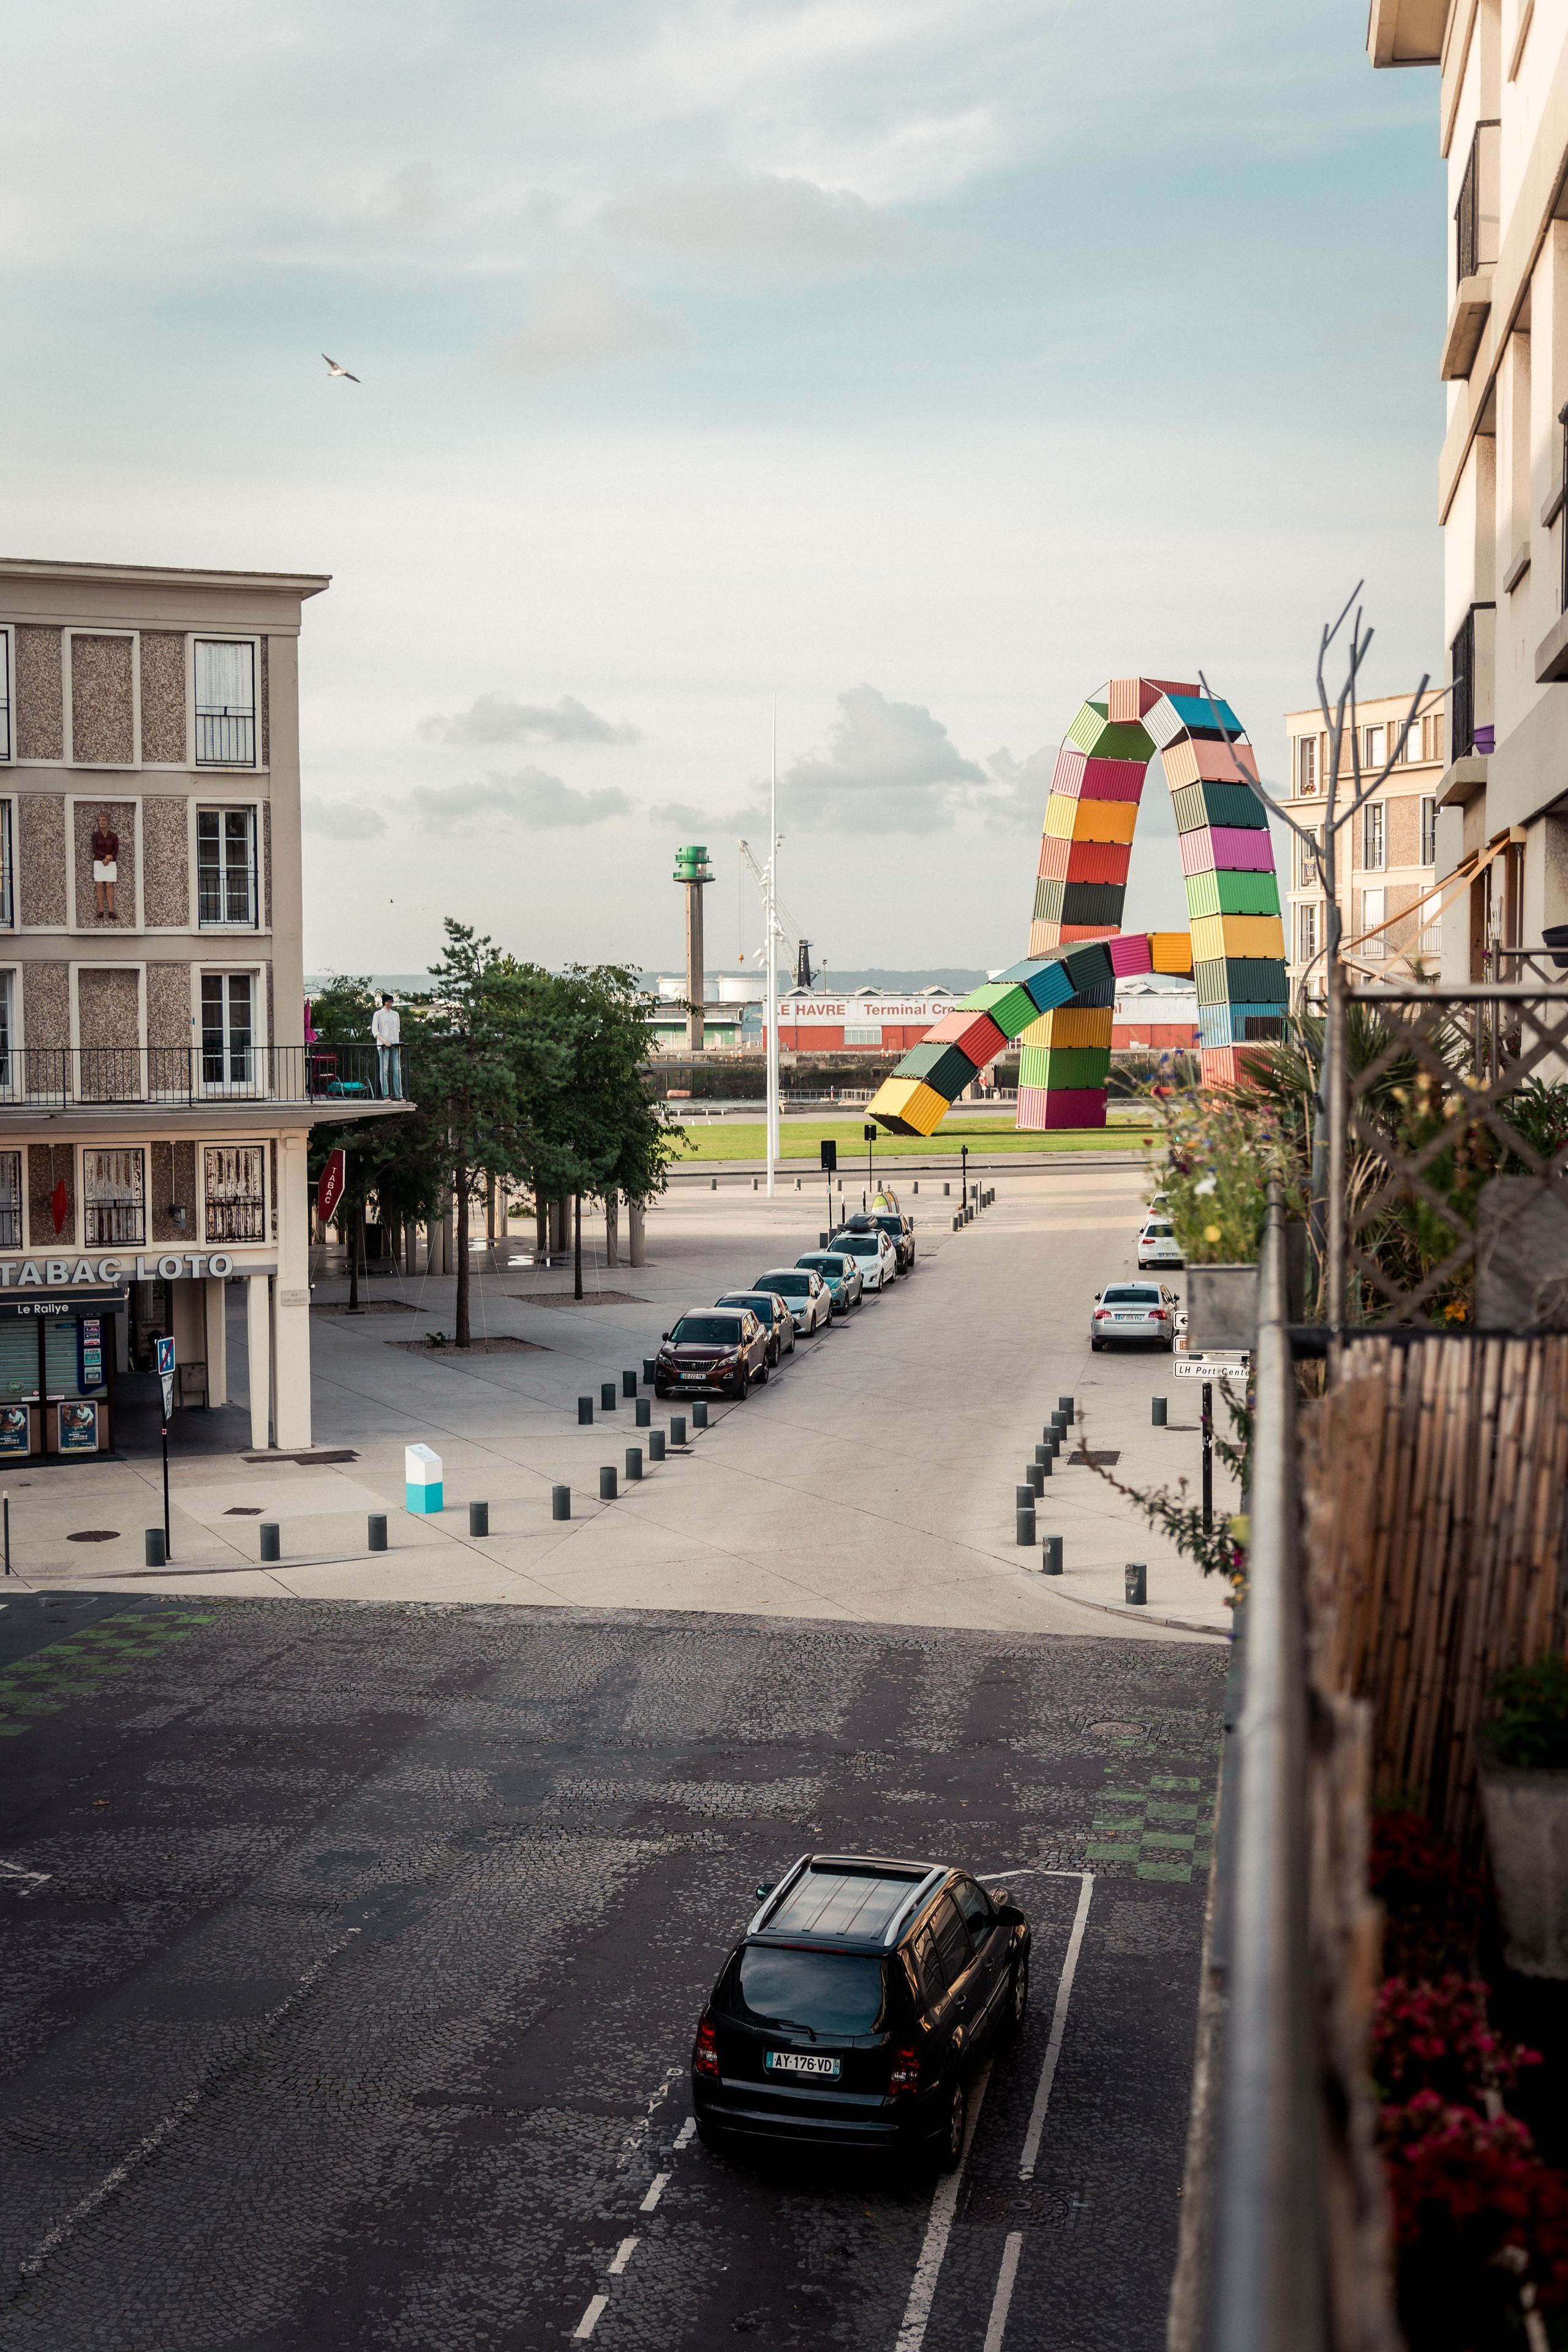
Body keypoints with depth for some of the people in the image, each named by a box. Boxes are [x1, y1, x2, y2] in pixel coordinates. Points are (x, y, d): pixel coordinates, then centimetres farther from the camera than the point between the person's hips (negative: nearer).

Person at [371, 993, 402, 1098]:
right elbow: (374, 1031, -4)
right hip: (383, 1045, -5)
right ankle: (385, 1095, -6)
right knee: (384, 1070, -6)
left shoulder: (395, 1014, 18)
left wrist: (399, 1044, 12)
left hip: (395, 1045, 5)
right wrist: (384, 1041, -17)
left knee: (397, 1070, 0)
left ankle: (398, 1095, 0)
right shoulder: (378, 1014, 3)